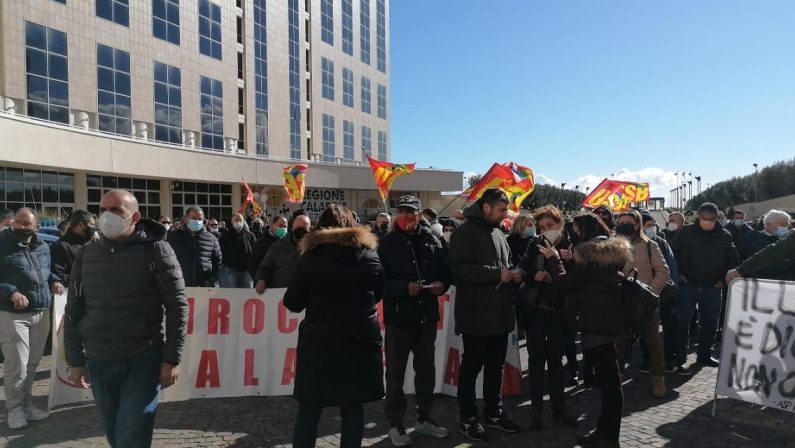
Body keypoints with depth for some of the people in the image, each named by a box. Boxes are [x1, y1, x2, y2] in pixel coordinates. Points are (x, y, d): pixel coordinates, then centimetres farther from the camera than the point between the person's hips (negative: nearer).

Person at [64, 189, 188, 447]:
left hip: (143, 361, -4)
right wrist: (75, 361, 10)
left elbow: (177, 306, -8)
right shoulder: (86, 255, 6)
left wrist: (171, 359, -10)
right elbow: (74, 311, 12)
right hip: (98, 362, 5)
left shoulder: (155, 250, -8)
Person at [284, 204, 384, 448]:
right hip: (362, 339, 2)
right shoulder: (370, 255, 3)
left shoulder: (312, 256, -6)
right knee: (353, 407, 11)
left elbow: (292, 302, -2)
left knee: (309, 408, 8)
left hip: (319, 341, -2)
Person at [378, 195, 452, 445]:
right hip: (398, 316, -4)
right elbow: (378, 280, -12)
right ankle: (395, 423, 18)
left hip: (427, 315, 4)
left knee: (426, 369, 16)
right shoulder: (387, 243, -6)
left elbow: (445, 271, 12)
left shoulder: (432, 241, 6)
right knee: (396, 373, 4)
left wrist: (442, 284, -9)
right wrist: (404, 288, -23)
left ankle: (424, 418, 32)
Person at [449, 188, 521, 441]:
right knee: (472, 367, 4)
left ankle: (493, 413, 32)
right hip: (476, 314, -8)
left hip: (500, 313, 8)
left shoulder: (498, 234, 15)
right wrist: (497, 274, -20)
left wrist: (512, 275, 1)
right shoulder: (465, 232, -11)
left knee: (496, 366, 17)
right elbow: (460, 269, -22)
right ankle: (468, 420, 17)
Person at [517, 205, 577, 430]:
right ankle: (536, 407, 13)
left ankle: (559, 404, 24)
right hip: (535, 308, 1)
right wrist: (534, 276, -17)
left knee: (555, 357, 10)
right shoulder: (535, 244, 0)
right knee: (537, 358, 5)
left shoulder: (571, 246, -5)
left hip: (557, 310, -1)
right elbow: (521, 270, 1)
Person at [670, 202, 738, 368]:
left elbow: (732, 260, 11)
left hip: (712, 287, 2)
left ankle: (705, 355, 24)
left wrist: (724, 279, 3)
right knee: (681, 321, 1)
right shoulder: (686, 232, -4)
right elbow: (672, 252, 2)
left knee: (710, 323, 10)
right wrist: (679, 274, -5)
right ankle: (679, 354, 12)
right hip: (688, 285, -2)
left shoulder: (725, 236, 3)